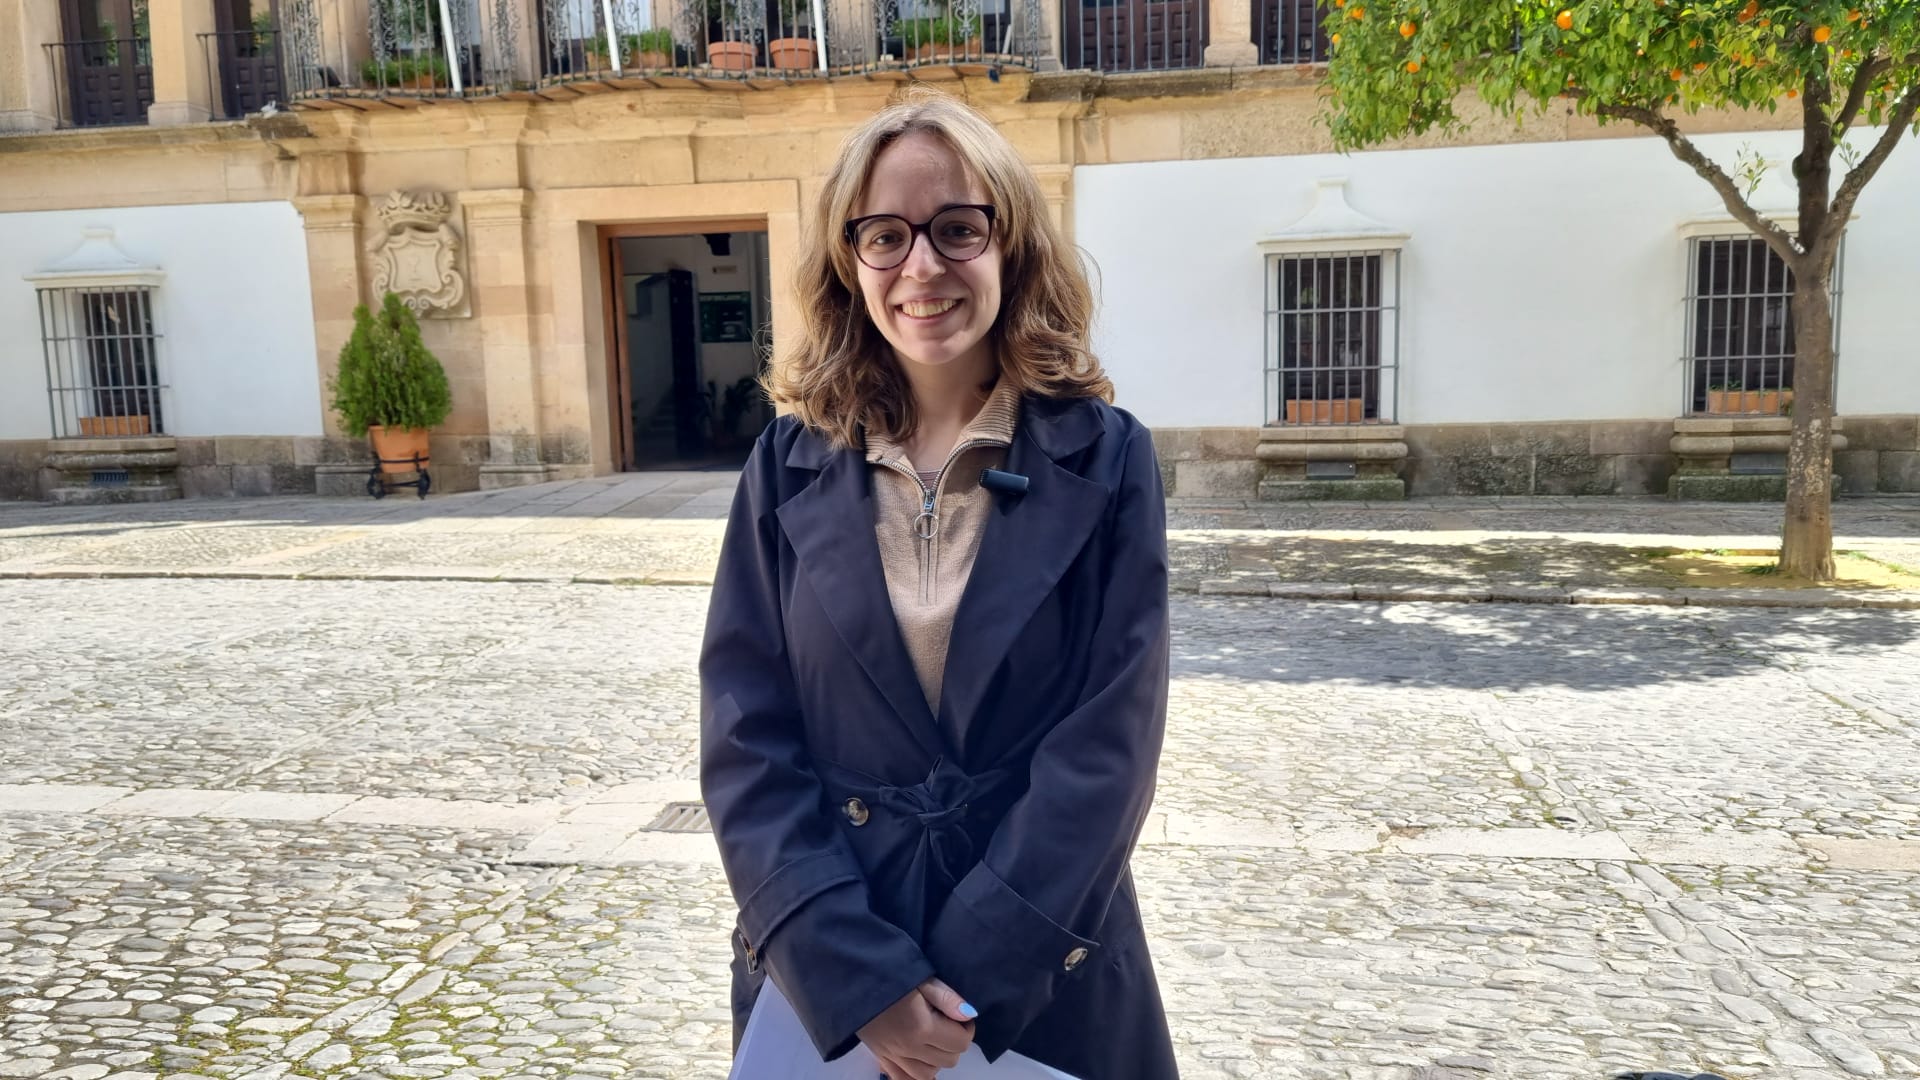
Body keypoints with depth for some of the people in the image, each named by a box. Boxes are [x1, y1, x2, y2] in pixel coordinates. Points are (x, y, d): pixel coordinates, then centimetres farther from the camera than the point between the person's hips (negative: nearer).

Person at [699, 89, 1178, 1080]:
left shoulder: (1105, 460, -7)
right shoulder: (791, 465, -3)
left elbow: (1111, 742, -11)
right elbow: (745, 737, -6)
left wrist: (969, 983, -15)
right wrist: (859, 977, -15)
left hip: (1044, 978, 0)